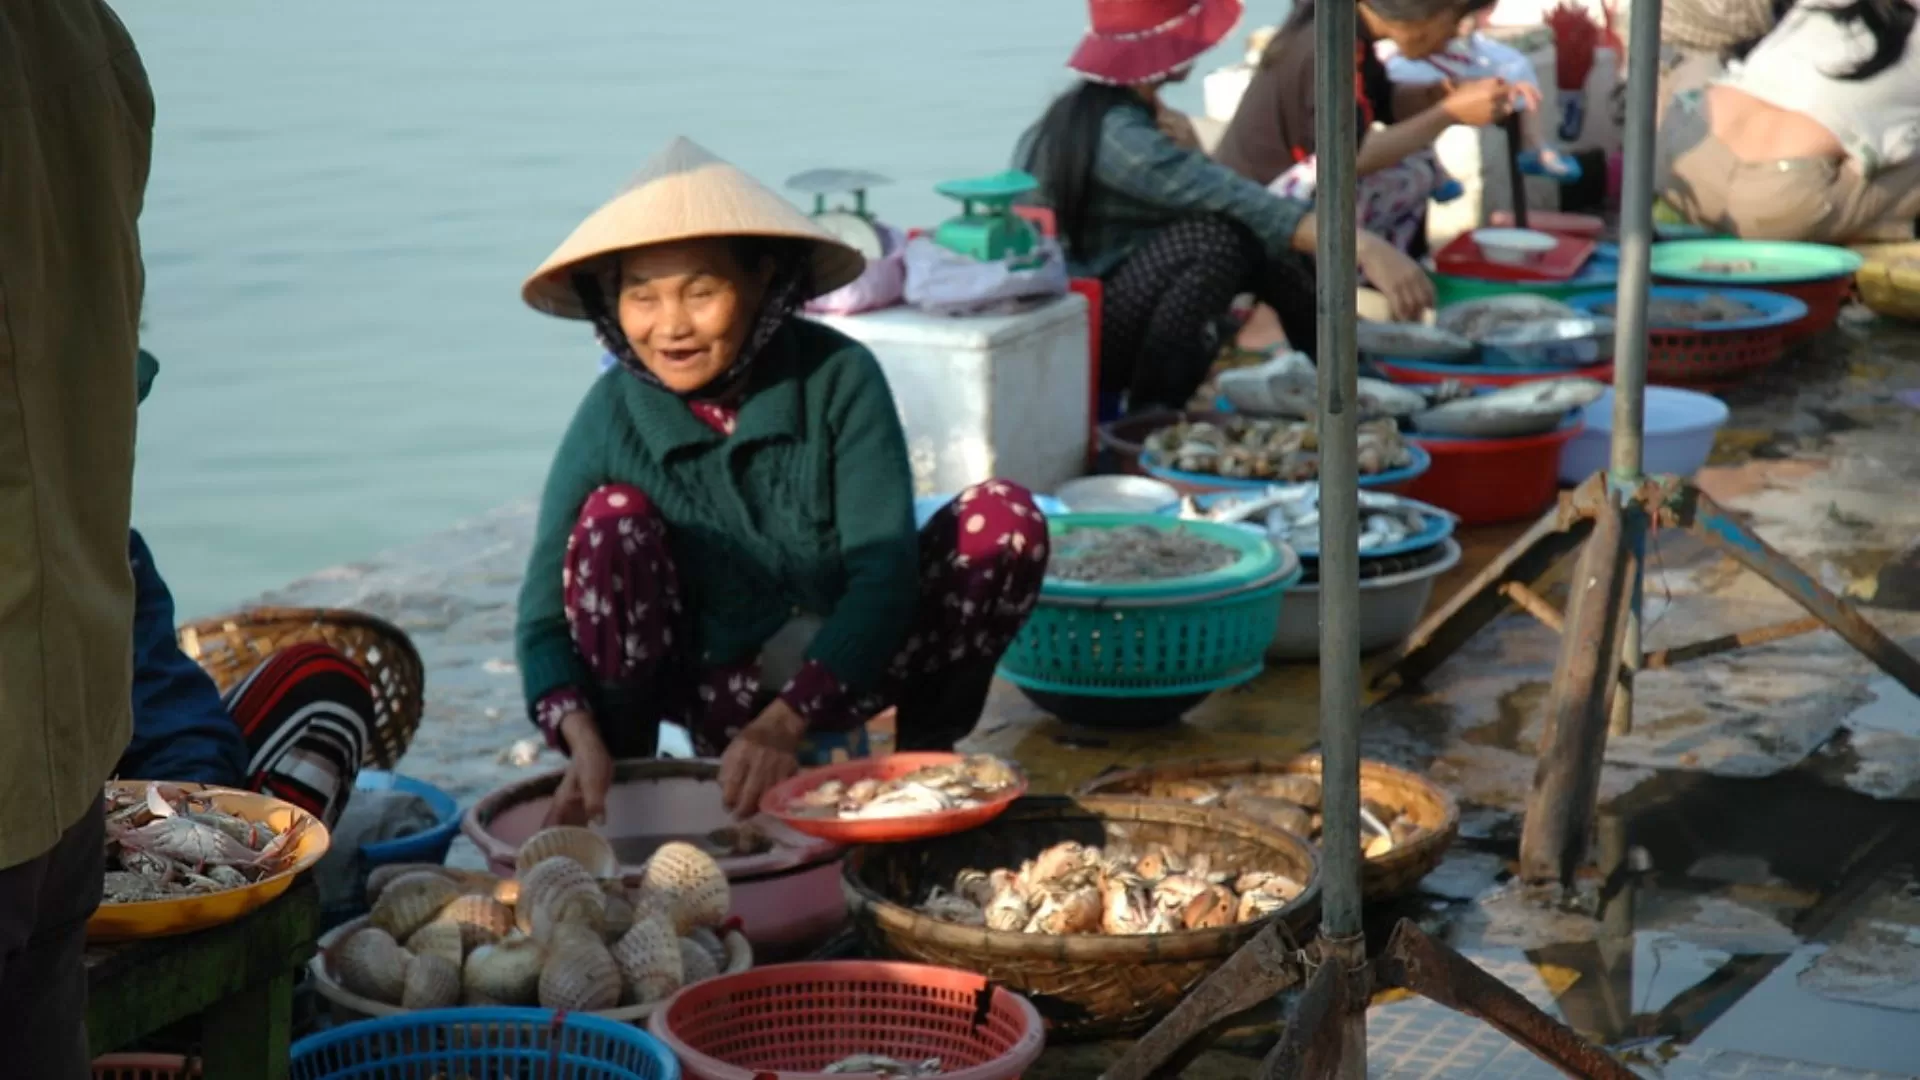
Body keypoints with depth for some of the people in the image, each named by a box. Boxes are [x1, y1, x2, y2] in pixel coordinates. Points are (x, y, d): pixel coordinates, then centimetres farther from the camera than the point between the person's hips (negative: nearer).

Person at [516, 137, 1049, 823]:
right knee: (613, 521, -27)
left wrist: (785, 724, -35)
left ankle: (927, 751, -2)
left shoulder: (838, 378, -18)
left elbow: (884, 571, -23)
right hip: (710, 684, 0)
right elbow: (544, 616, -16)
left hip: (841, 668, 0)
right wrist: (581, 737, -36)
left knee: (1006, 519, -21)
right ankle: (620, 783, -12)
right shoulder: (611, 418, -16)